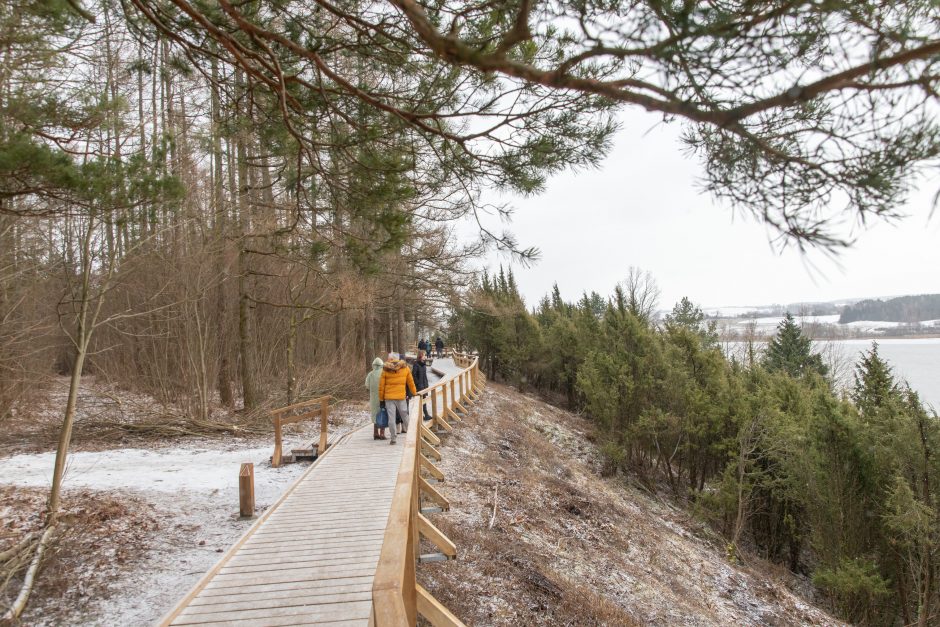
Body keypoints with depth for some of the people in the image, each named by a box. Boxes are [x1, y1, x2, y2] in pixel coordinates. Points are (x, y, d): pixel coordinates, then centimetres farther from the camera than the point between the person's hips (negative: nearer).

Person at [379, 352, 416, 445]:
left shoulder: (385, 370, -1)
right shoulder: (405, 368, 3)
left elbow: (381, 386, 0)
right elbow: (410, 382, 11)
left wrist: (381, 399, 8)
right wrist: (414, 393, 25)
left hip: (388, 397, 0)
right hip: (401, 396, 0)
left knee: (391, 418, 3)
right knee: (404, 415, 17)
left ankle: (393, 438, 4)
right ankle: (406, 430, 26)